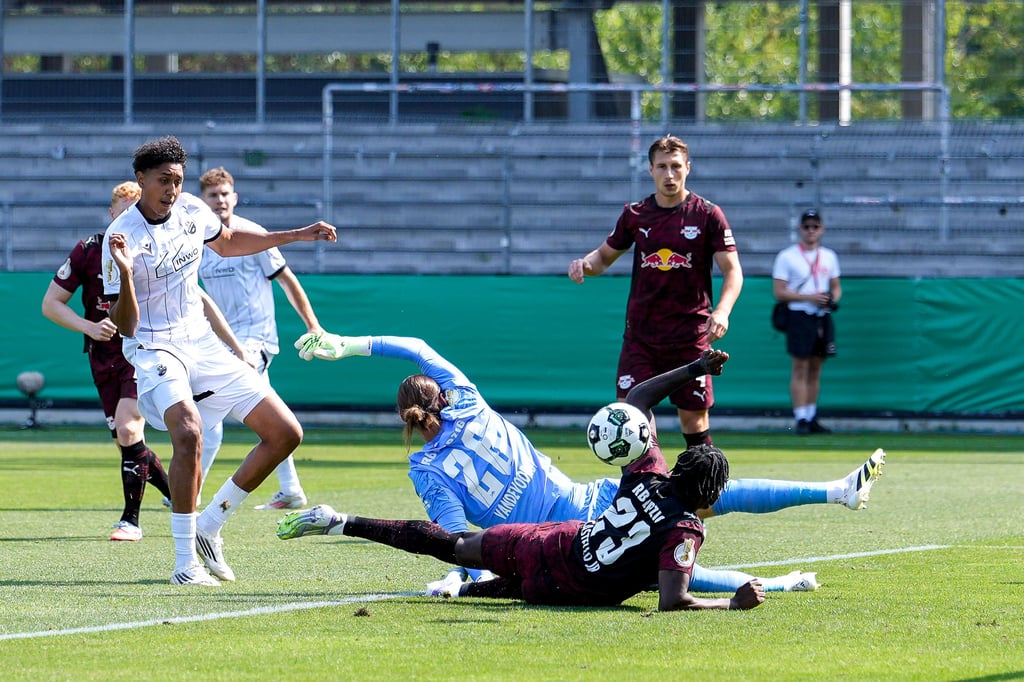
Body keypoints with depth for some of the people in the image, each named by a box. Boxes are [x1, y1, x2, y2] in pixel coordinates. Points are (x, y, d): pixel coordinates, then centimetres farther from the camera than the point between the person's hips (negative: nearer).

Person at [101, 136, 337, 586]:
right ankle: (186, 562, -26)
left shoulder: (191, 211, 1)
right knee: (188, 433, -35)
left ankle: (209, 526, 10)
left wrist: (298, 236, 22)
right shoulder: (122, 237, -16)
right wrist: (125, 274, -35)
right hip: (154, 350, -7)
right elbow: (126, 327, -17)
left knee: (286, 434, 0)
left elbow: (227, 243, 25)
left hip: (202, 343, 7)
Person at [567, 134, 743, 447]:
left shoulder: (707, 215, -3)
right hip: (640, 335, 2)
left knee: (694, 418, 1)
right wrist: (586, 264, -6)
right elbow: (605, 255, 18)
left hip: (690, 336, -2)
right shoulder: (635, 214, 6)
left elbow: (732, 271, -5)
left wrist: (722, 311, -23)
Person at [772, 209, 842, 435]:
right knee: (800, 369, -8)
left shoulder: (829, 256, 12)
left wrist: (833, 298, -3)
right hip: (800, 317, -5)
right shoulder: (787, 257, -3)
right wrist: (809, 297, -17)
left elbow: (836, 287, 20)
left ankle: (812, 418, 13)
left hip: (823, 317, 5)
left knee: (816, 369, 8)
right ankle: (801, 419, -9)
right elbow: (779, 292, -8)